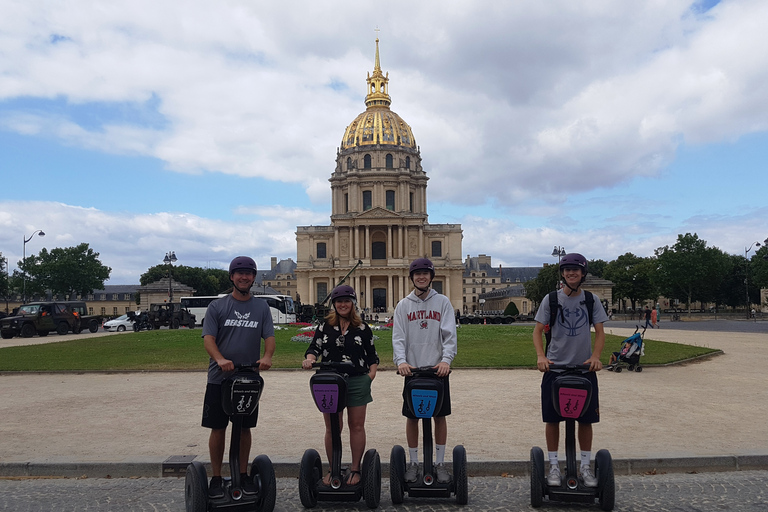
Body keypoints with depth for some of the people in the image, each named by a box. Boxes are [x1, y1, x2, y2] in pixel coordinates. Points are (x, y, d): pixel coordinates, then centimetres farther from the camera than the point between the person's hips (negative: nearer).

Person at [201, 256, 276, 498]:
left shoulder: (261, 307, 8)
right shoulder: (217, 306, 1)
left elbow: (269, 336, -1)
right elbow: (208, 338, -8)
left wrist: (267, 357, -23)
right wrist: (220, 359, -28)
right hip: (219, 378, -1)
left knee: (245, 428, 10)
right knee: (218, 428, 4)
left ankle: (243, 475, 24)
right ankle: (216, 478, 18)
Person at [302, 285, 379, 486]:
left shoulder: (362, 328, 6)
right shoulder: (325, 326, 9)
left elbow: (372, 356, 9)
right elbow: (314, 348, 4)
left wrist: (369, 377, -4)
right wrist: (309, 359, -18)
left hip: (357, 382, 0)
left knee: (357, 426, 4)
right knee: (332, 428, 5)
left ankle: (355, 469, 16)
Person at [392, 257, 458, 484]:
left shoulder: (443, 302, 4)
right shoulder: (403, 305, 6)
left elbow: (449, 334, -4)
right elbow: (398, 337, 0)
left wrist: (446, 359, -19)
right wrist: (401, 361, -17)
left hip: (438, 369, -1)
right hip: (412, 369, 1)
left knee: (440, 416, 6)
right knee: (411, 417, 6)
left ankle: (440, 463, 18)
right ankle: (413, 463, 19)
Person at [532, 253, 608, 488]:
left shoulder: (591, 300, 2)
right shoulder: (551, 299, -1)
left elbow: (600, 332, 2)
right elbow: (538, 330, -1)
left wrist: (595, 356, -16)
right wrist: (541, 356, -17)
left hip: (585, 367, 1)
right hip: (555, 367, -1)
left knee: (586, 418, 7)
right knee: (552, 418, 3)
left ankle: (585, 466, 21)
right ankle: (553, 466, 16)